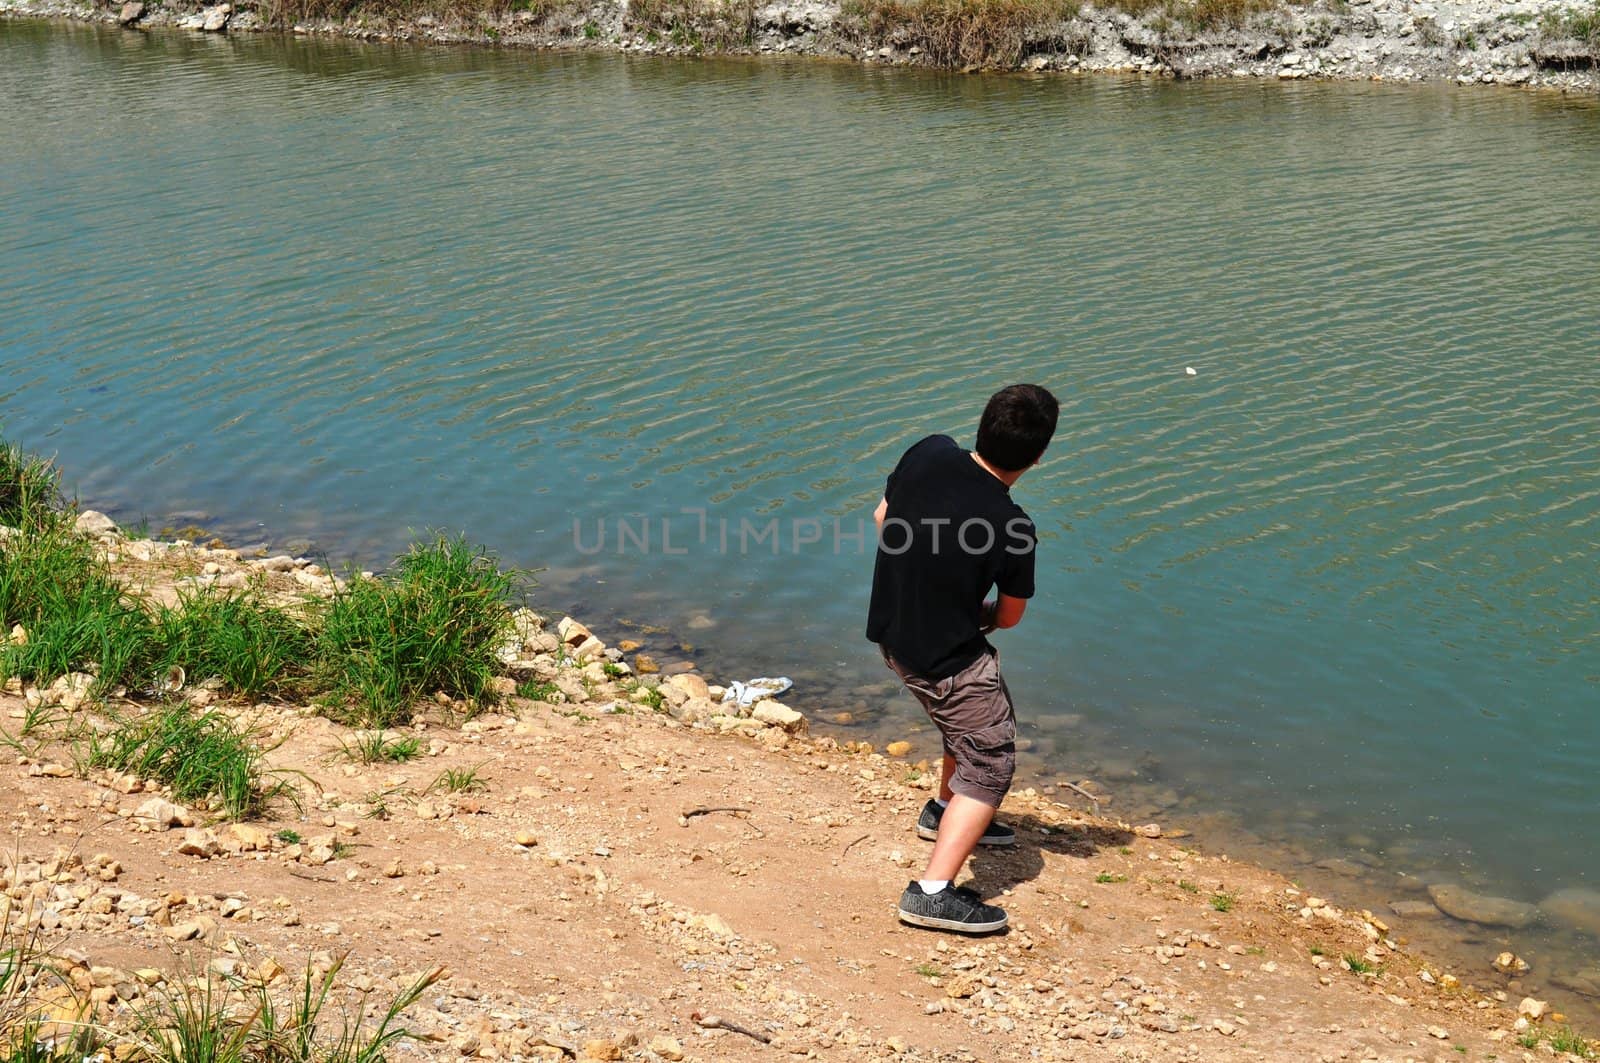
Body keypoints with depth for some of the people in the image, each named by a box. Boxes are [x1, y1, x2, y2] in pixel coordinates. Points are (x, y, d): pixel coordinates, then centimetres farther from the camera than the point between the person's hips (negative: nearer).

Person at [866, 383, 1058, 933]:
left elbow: (882, 516, 6)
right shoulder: (1013, 528, -26)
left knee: (971, 722, 32)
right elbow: (1009, 616, -9)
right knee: (991, 764, 3)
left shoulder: (929, 453, -12)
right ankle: (934, 891, -6)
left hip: (892, 629, 8)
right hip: (949, 658, -8)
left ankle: (945, 811, 51)